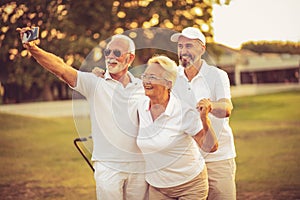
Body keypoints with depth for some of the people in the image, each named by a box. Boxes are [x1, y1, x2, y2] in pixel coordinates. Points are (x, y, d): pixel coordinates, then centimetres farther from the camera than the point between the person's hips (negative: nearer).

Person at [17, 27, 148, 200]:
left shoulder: (142, 87, 6)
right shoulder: (95, 83, -3)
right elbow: (61, 68, -17)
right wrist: (34, 50, -32)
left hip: (140, 167, 3)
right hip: (108, 166, -3)